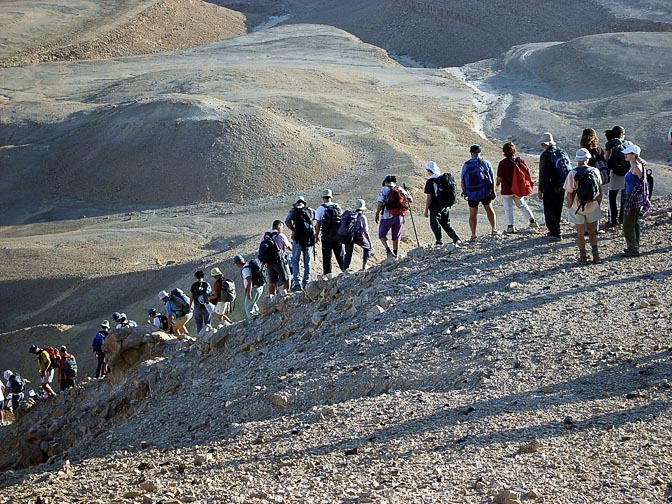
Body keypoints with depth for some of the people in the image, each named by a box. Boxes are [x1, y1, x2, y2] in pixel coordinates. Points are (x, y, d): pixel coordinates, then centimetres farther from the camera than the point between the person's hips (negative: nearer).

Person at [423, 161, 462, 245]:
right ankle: (457, 239, 8)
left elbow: (429, 197, -17)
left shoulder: (431, 181, -16)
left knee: (435, 225, 9)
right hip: (447, 206, 7)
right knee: (446, 224, 17)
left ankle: (439, 242, 8)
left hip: (436, 207, -7)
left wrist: (426, 210, -10)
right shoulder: (445, 179, 5)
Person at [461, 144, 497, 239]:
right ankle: (494, 229, 21)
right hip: (485, 192, 0)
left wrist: (464, 193, 12)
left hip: (472, 194, 0)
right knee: (489, 209, 20)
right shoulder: (485, 163, -3)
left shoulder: (466, 165, -2)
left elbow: (462, 181, 2)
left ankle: (473, 234, 5)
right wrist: (493, 191, 5)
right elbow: (492, 178, -3)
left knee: (473, 214, 7)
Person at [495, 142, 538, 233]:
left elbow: (499, 178, -14)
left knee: (508, 208, 8)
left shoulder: (502, 163, -17)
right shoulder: (521, 160, -4)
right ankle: (532, 221, 23)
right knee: (522, 205, 23)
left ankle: (510, 227, 6)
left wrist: (498, 183, 7)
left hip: (507, 190, -4)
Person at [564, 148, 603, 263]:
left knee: (580, 233, 10)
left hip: (577, 207, -3)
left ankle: (583, 256, 17)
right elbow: (600, 190, 0)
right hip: (592, 206, 3)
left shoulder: (572, 174, -17)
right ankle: (595, 254, 17)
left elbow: (569, 194, -13)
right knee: (592, 231, 18)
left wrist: (569, 207, 2)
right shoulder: (595, 171, -8)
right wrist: (598, 203, 14)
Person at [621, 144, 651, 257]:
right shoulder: (633, 166, 11)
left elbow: (643, 183, -18)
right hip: (631, 197, 10)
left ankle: (633, 250, 0)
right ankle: (634, 247, 24)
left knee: (628, 225, -5)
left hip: (634, 199, -10)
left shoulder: (636, 167, -17)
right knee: (634, 223, 16)